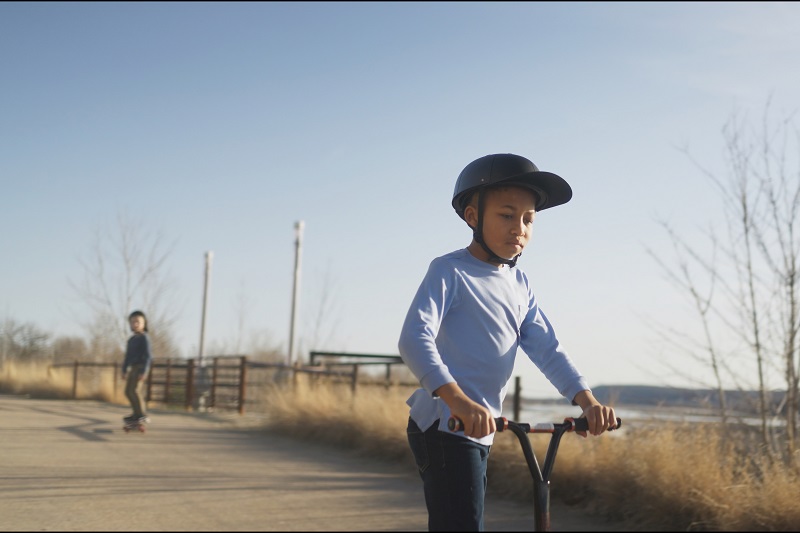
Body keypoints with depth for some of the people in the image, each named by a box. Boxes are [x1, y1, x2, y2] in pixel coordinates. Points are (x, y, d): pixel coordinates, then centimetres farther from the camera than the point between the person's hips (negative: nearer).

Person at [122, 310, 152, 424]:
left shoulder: (144, 337, -9)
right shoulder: (131, 339, 15)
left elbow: (148, 355, -15)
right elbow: (128, 355, 22)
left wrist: (143, 371, -21)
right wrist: (124, 370, 21)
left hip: (140, 367, -9)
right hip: (133, 367, 9)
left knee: (134, 390, -18)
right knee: (128, 391, 9)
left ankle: (142, 415, -14)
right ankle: (137, 413, 17)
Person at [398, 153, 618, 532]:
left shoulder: (519, 284, 13)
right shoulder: (450, 271, -11)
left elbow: (547, 350, 6)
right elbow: (414, 338, -25)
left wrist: (587, 401, -11)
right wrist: (458, 401, -40)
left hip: (479, 430, 9)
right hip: (445, 426, -8)